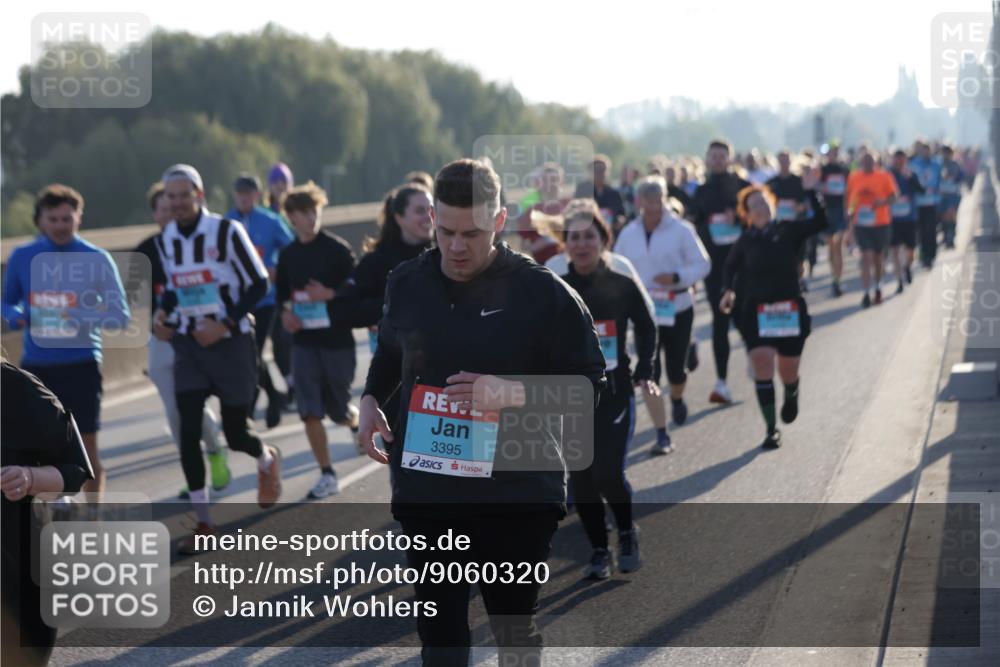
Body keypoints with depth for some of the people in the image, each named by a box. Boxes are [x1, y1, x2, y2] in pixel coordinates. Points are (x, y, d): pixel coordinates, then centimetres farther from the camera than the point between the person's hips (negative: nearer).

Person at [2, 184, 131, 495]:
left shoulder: (97, 259, -4)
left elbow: (121, 318, -5)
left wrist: (84, 317, -22)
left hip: (80, 366, -2)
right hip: (35, 367, 2)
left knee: (87, 451, 1)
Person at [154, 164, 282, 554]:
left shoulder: (226, 232, -12)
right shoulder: (167, 239, 6)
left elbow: (258, 284, -9)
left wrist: (226, 324, -18)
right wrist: (163, 314, 0)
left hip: (230, 343, -4)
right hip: (188, 346, 4)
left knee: (236, 435, 2)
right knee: (188, 431, -8)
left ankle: (267, 458, 41)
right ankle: (203, 524, 1)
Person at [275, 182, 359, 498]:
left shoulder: (337, 249, -7)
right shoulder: (288, 255, 6)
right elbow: (282, 294, 18)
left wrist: (330, 295, -23)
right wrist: (286, 312, -2)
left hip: (337, 339, -3)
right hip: (304, 341, 3)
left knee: (339, 410, 8)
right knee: (310, 412, -5)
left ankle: (357, 423, 45)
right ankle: (327, 475, 5)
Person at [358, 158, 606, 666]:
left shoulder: (542, 291, -9)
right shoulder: (407, 284, 4)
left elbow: (588, 385, -6)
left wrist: (513, 393, -21)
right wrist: (370, 400, 4)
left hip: (518, 493, -3)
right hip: (427, 492, 3)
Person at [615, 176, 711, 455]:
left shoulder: (681, 230, -7)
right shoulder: (628, 233, 4)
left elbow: (702, 264, -7)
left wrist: (677, 277, -22)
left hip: (677, 309, -2)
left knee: (676, 370, 4)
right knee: (649, 373, -5)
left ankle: (677, 399, 42)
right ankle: (661, 435, 3)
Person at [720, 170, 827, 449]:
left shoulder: (788, 231, -1)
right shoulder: (746, 241, 3)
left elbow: (820, 222, -14)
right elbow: (730, 267, 15)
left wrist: (810, 192, -21)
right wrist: (729, 290, -2)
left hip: (790, 309, 0)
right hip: (755, 311, 0)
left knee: (788, 372, 8)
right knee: (762, 366, -11)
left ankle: (791, 396, 45)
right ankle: (771, 429, -2)